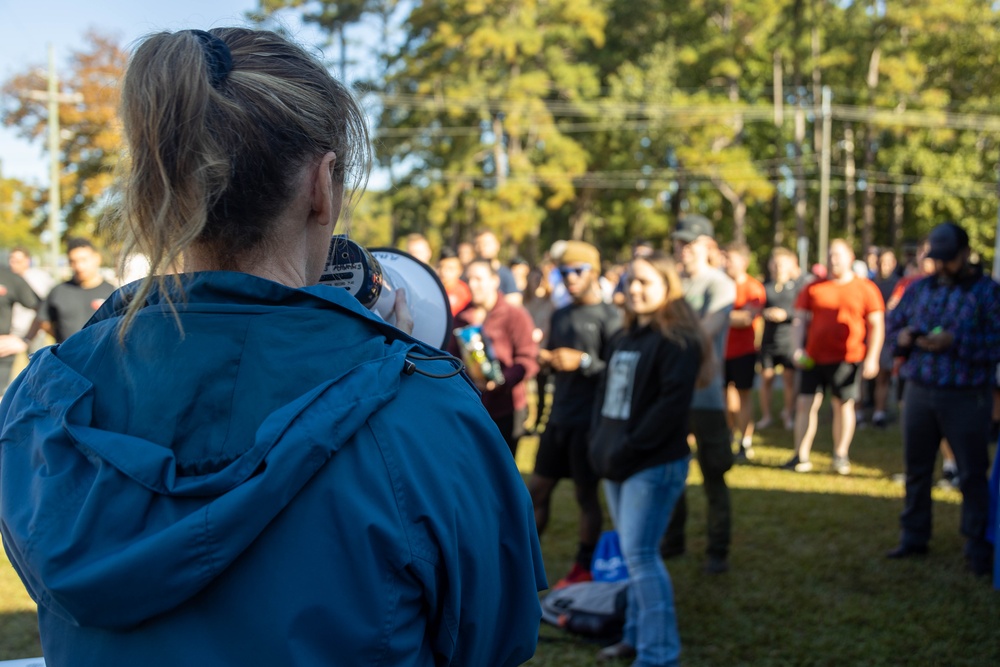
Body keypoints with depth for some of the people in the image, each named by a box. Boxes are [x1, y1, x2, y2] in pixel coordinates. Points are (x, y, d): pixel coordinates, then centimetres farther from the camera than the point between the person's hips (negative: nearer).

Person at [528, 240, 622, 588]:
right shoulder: (560, 316, 14)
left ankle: (584, 567, 15)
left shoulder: (609, 316, -8)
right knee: (537, 488, 9)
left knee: (586, 494, 3)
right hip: (558, 416, 7)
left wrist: (583, 361, -22)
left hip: (589, 419, -7)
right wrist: (545, 359, 2)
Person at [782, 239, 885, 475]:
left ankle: (841, 456, 16)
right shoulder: (814, 288, 8)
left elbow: (876, 325, 4)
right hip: (813, 357, 2)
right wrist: (798, 348, -4)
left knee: (843, 404, 4)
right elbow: (800, 319, 10)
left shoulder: (865, 289, 3)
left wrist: (872, 358, -4)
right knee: (806, 403, -2)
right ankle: (801, 456, 5)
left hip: (847, 358, -1)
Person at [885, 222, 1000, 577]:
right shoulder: (918, 289, 10)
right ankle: (913, 537, 24)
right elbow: (892, 324, 16)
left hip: (966, 398, -4)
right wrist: (902, 337, -7)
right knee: (916, 469, 12)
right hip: (919, 391, 4)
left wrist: (954, 342, -21)